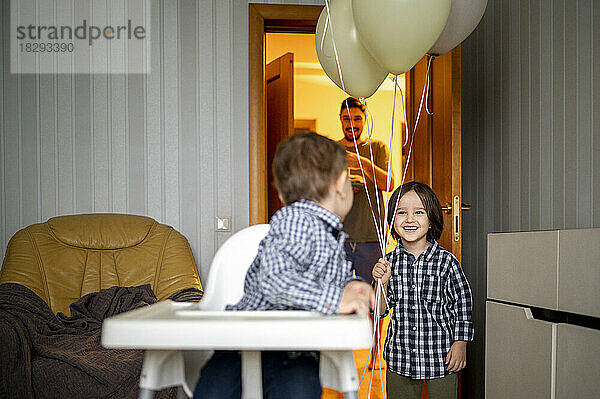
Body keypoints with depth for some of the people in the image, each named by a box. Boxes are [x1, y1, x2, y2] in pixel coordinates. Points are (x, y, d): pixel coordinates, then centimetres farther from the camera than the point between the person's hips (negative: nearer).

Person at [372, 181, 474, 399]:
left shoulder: (446, 261, -8)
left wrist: (460, 343, -6)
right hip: (399, 360, 2)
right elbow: (381, 311, 3)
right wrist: (383, 282, -13)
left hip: (441, 357, -2)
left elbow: (462, 304, -1)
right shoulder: (389, 262, -2)